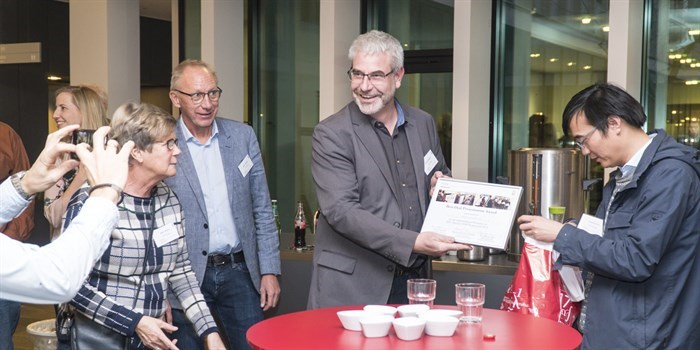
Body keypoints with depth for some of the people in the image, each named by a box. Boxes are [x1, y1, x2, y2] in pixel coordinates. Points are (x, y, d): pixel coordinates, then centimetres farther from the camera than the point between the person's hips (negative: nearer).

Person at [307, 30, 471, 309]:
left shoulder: (424, 124, 8)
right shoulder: (330, 134, -8)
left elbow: (440, 177, 23)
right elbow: (340, 210, -17)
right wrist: (412, 243, -25)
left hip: (414, 279, 4)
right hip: (351, 286, -4)